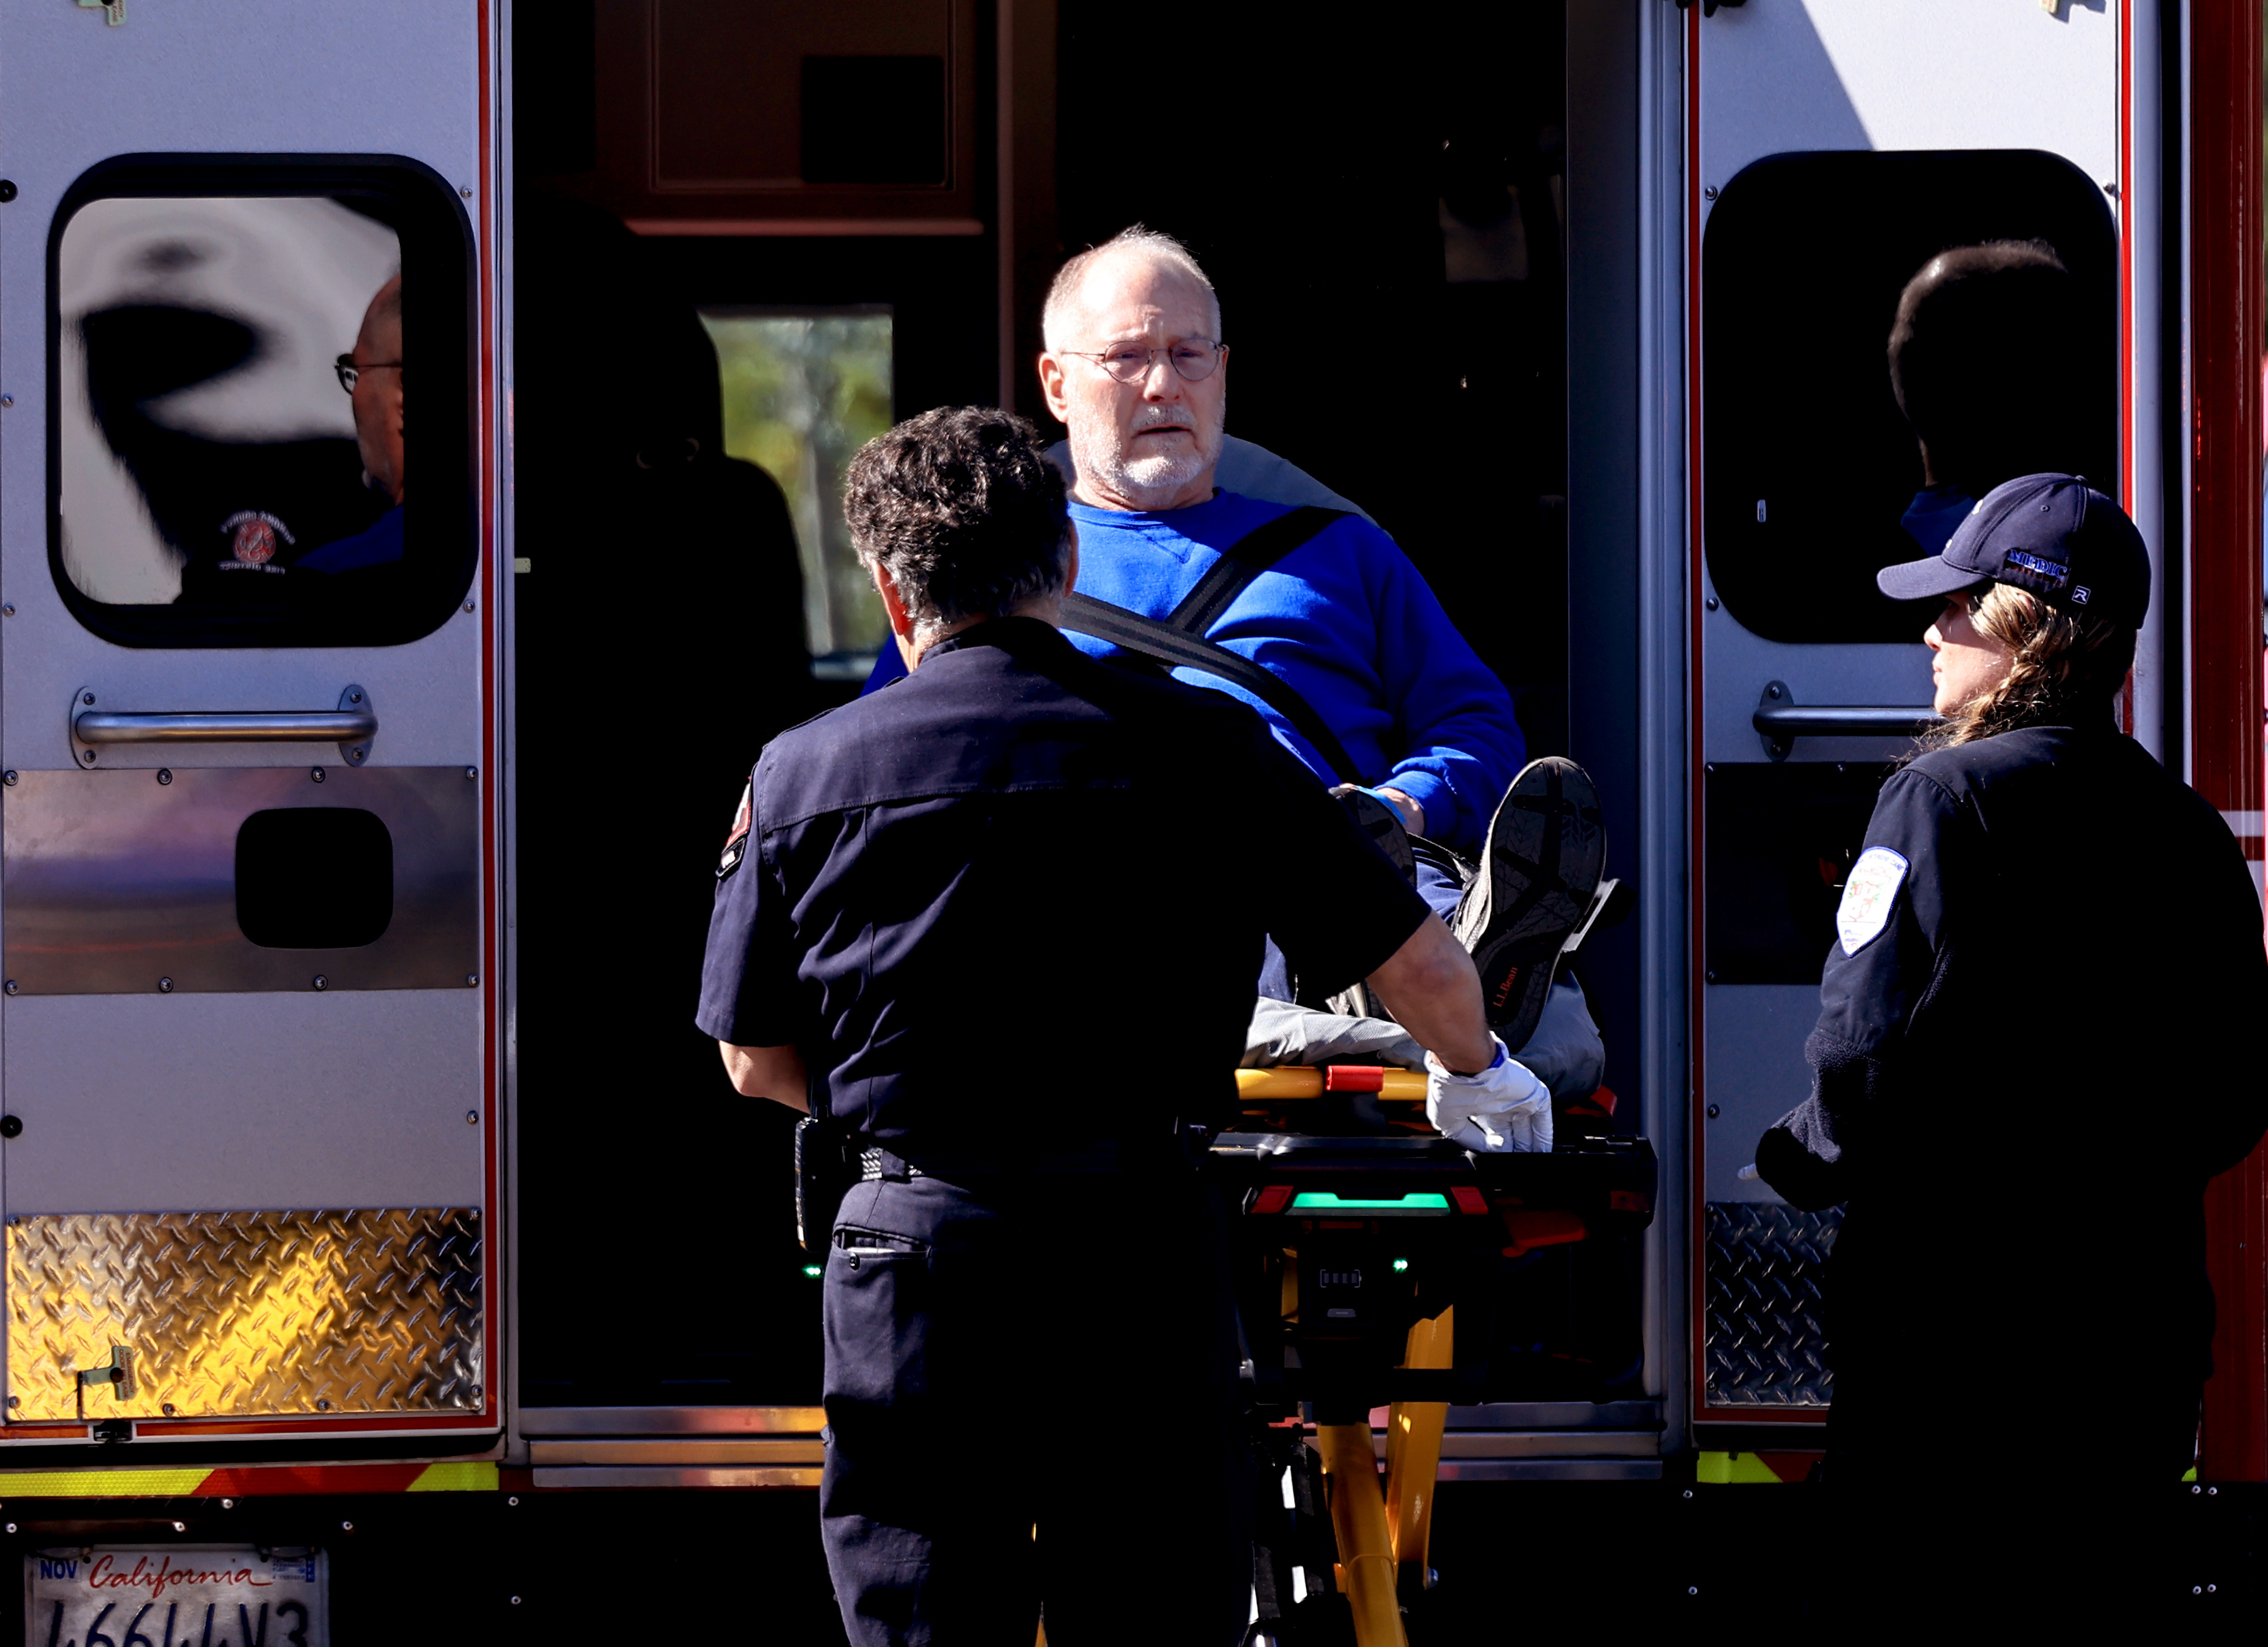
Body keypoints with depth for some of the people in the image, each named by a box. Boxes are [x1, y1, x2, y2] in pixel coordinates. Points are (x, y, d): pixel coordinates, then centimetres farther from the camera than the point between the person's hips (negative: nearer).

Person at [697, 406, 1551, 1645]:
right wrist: (1477, 1078, 30)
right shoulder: (1201, 748, 1)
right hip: (1141, 1252, 0)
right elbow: (1422, 965, 7)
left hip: (911, 1261, 0)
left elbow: (758, 1064, 11)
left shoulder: (799, 774, 2)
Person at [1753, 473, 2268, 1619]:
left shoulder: (1949, 795, -12)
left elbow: (1869, 1046, -19)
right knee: (2082, 1567, 12)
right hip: (2137, 1301, 6)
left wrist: (1800, 1158, -1)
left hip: (1951, 1288, -6)